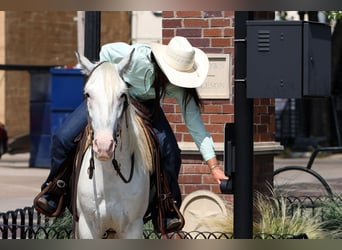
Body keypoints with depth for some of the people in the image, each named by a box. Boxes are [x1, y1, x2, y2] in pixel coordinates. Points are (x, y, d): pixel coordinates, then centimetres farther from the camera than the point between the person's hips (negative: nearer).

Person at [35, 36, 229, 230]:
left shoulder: (180, 85, -28)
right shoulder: (137, 57, -40)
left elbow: (195, 125, -22)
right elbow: (106, 51, -20)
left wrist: (214, 166, -25)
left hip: (145, 105, 2)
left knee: (171, 152, -20)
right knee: (64, 138, -14)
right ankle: (52, 196, 11)